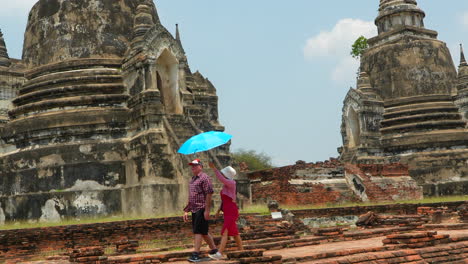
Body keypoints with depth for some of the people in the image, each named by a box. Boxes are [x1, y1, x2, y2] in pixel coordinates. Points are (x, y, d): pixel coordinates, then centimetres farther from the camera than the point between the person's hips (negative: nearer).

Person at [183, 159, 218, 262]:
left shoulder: (204, 178, -9)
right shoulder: (193, 179, 19)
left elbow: (209, 194, -16)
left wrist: (207, 210, -20)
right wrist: (186, 211, 19)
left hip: (201, 209, -9)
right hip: (194, 210, 9)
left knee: (198, 231, -12)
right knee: (203, 232, 13)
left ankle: (195, 254, -12)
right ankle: (214, 249, 25)